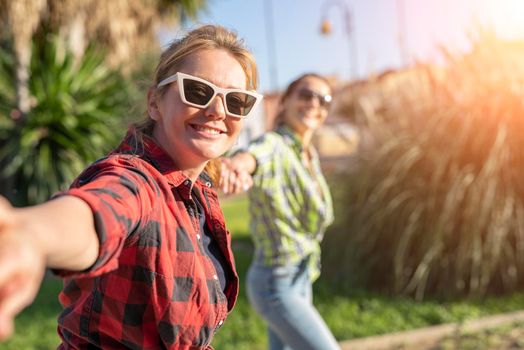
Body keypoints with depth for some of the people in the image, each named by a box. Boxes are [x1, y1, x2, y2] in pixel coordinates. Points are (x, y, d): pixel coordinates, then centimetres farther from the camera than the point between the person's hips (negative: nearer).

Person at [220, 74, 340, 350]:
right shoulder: (271, 145, -20)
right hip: (276, 285, -8)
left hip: (299, 279, 9)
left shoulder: (310, 155, 7)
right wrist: (232, 167, -69)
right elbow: (247, 158, -46)